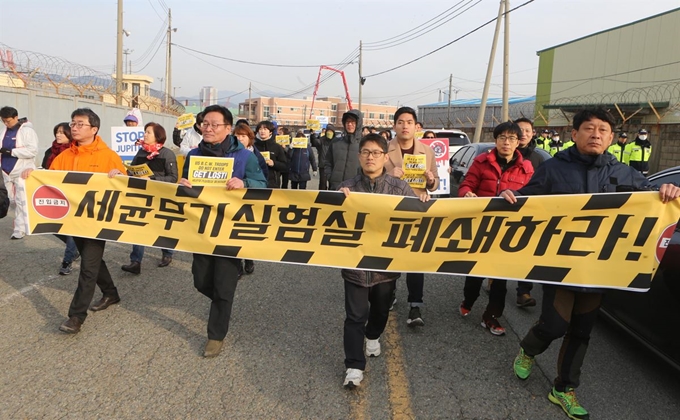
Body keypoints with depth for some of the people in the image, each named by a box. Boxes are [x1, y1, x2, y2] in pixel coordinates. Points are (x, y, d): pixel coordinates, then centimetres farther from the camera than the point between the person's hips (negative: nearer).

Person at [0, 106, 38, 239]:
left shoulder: (27, 131, -9)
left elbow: (32, 150, -17)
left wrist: (11, 151, -20)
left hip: (22, 172, -7)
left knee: (22, 201, -5)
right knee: (14, 201, 10)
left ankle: (20, 229, 0)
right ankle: (20, 227, 18)